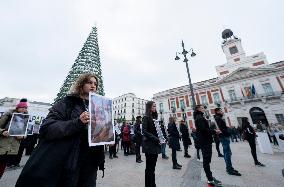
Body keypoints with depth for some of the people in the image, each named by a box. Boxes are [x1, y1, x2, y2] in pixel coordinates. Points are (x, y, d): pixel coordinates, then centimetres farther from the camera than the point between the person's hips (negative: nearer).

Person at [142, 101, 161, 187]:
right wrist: (156, 139, -19)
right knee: (149, 167, 5)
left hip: (155, 145, 7)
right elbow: (144, 131, -17)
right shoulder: (146, 117, -11)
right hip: (149, 145, -7)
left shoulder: (155, 117, 11)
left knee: (153, 166, 16)